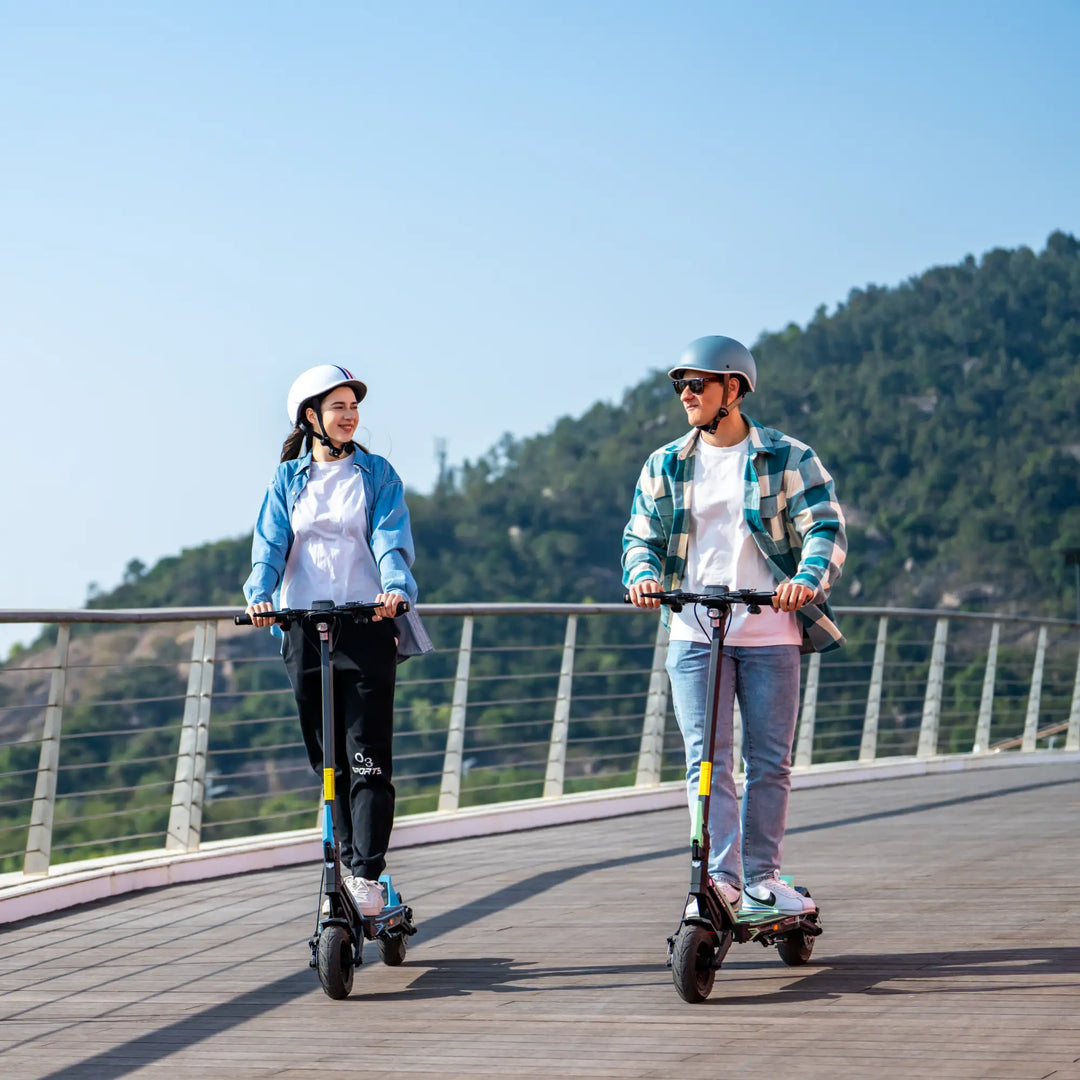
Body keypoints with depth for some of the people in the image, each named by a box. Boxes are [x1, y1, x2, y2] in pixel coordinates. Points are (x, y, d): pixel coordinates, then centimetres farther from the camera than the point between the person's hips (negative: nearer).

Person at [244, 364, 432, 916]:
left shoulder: (376, 474, 8)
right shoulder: (287, 480, 12)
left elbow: (391, 540, -5)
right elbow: (269, 545, 1)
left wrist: (396, 588, -25)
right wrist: (260, 595, -19)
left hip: (367, 624, -2)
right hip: (304, 628, 2)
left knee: (367, 755, -10)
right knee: (326, 755, 6)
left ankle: (366, 872, -12)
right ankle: (349, 855, 18)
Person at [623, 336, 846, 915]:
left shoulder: (789, 458, 2)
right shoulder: (665, 466, 12)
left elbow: (825, 526, -5)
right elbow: (641, 535, 12)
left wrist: (808, 579, -25)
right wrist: (643, 574, -11)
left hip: (771, 633, -1)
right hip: (694, 633, 1)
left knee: (769, 761, 3)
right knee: (707, 759, -8)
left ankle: (761, 877, 14)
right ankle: (721, 879, -10)